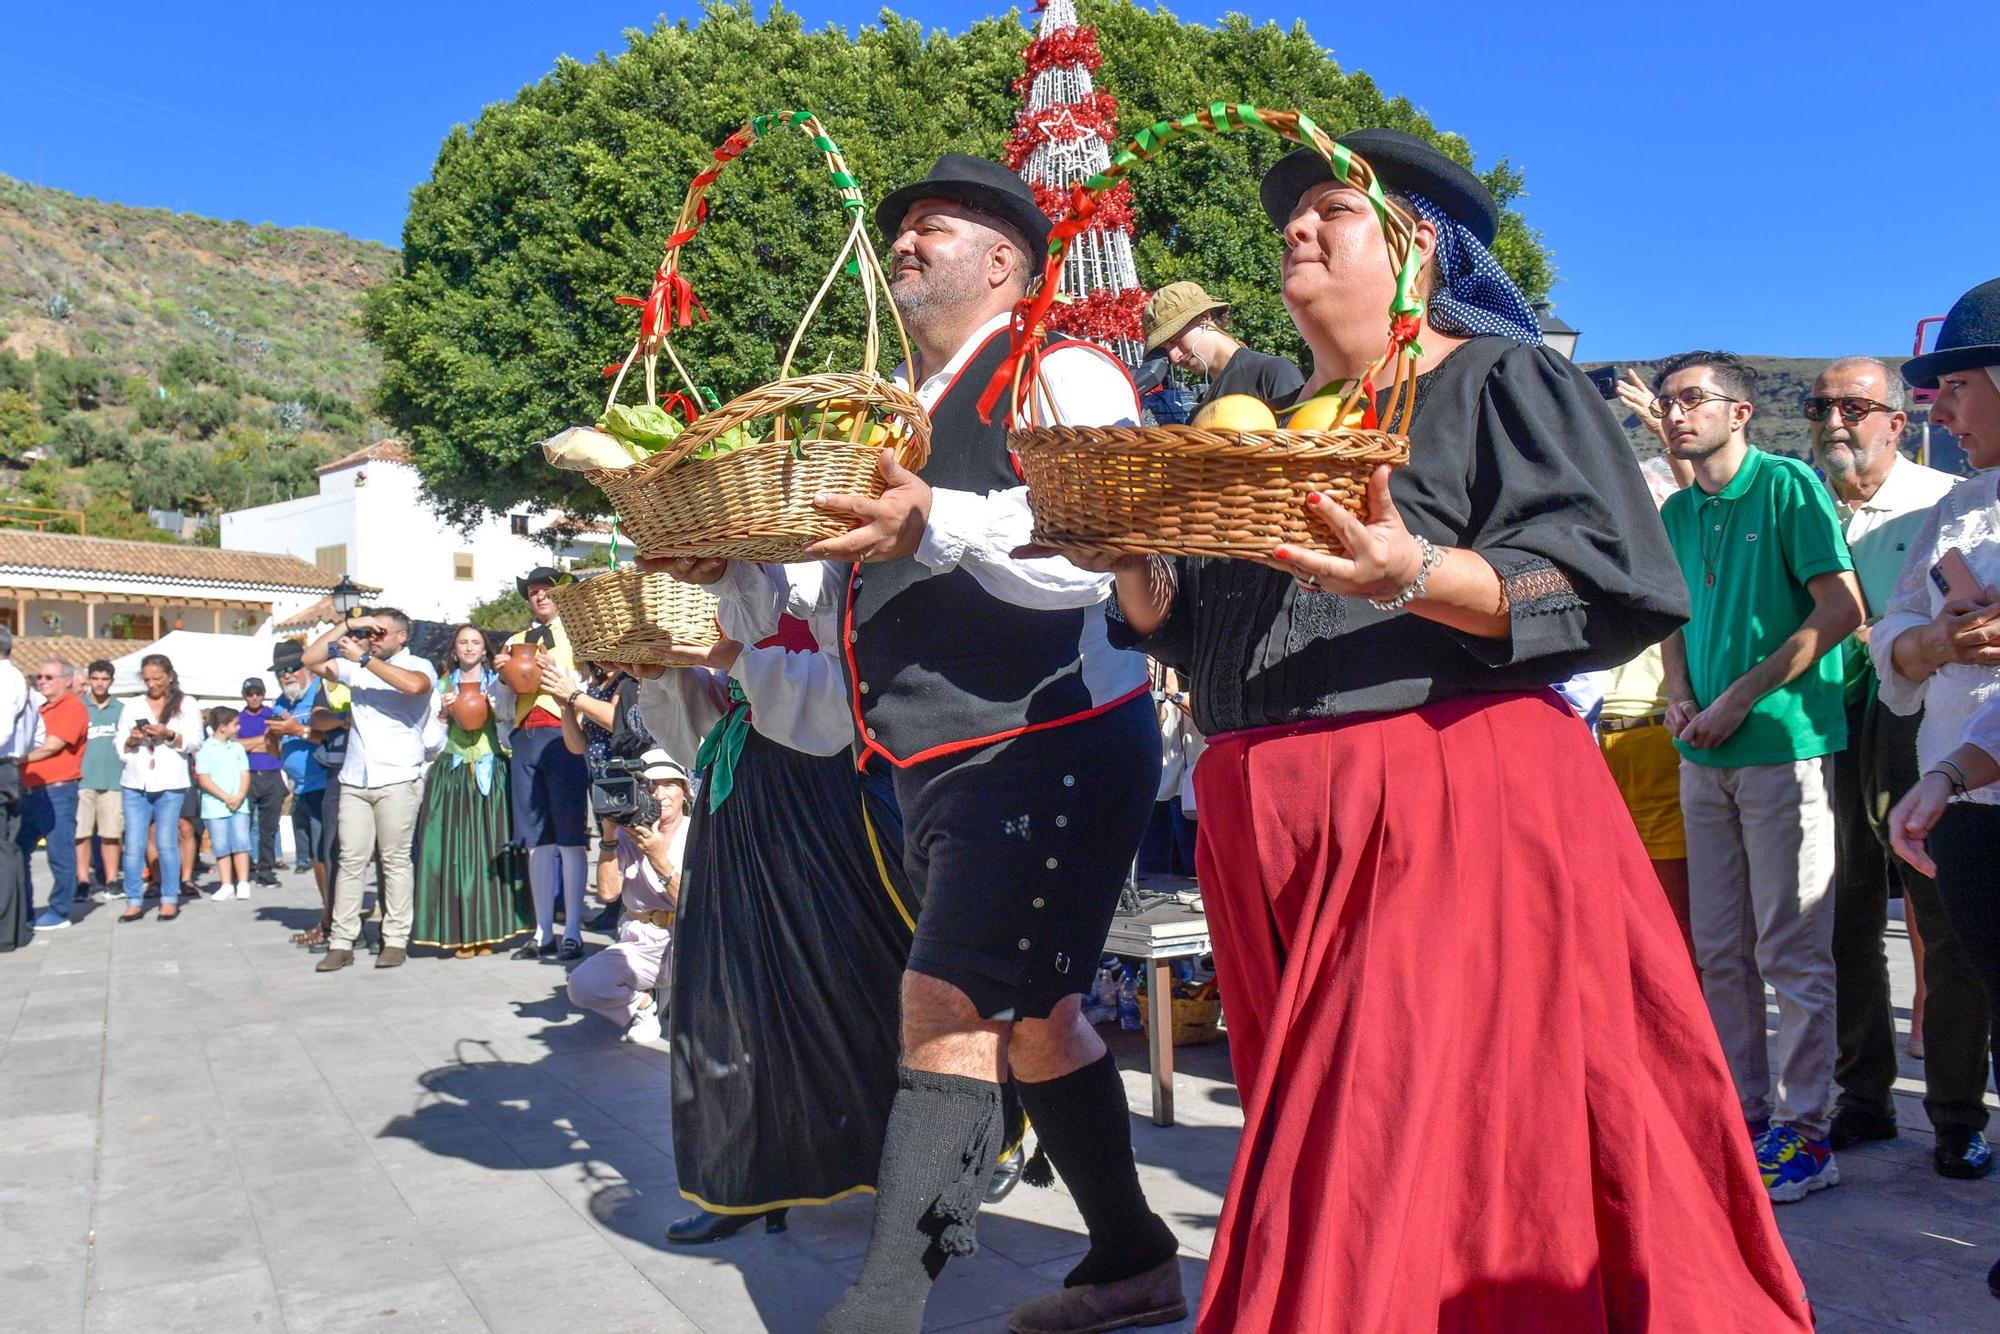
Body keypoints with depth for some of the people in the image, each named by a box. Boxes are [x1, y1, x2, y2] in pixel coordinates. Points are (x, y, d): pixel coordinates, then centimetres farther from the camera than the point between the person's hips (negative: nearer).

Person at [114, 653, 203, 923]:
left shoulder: (186, 705, 9)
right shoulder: (132, 705, 17)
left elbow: (195, 741, 1)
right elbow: (119, 745, 14)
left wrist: (168, 735, -15)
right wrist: (131, 740, -7)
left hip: (170, 783, -2)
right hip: (135, 783, 3)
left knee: (166, 843, -4)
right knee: (133, 845, -2)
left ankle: (170, 899, 2)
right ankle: (134, 901, 2)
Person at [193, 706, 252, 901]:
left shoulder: (238, 748, 12)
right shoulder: (205, 749, -2)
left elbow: (245, 775, 8)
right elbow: (204, 780, -8)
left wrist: (240, 796, -10)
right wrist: (226, 797, -15)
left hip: (239, 805, 3)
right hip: (215, 807, -3)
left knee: (241, 843, -3)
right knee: (221, 847, 1)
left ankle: (243, 884, 1)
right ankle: (226, 885, 8)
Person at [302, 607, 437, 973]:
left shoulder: (418, 666, 0)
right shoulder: (356, 667, 15)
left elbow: (414, 685, -22)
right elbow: (310, 659, 14)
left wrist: (364, 658, -17)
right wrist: (346, 625, 6)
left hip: (397, 780, -4)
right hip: (355, 780, 5)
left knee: (395, 861, 0)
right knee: (350, 861, 2)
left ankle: (396, 940, 5)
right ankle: (341, 942, 4)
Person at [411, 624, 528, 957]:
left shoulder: (497, 681, 13)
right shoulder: (443, 684, 15)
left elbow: (509, 718, 3)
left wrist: (492, 707, -13)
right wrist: (444, 712, -6)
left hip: (491, 771, -1)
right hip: (452, 773, 1)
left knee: (490, 846, -5)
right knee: (454, 848, -6)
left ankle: (487, 931, 0)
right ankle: (460, 931, -2)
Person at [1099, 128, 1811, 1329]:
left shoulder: (1502, 382, 3)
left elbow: (1607, 586, -10)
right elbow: (1181, 625, 18)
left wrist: (1417, 578, -26)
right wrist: (1132, 555, -3)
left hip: (1456, 813, -5)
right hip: (1267, 828, 6)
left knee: (1454, 1162, -6)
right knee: (1322, 1171, 11)